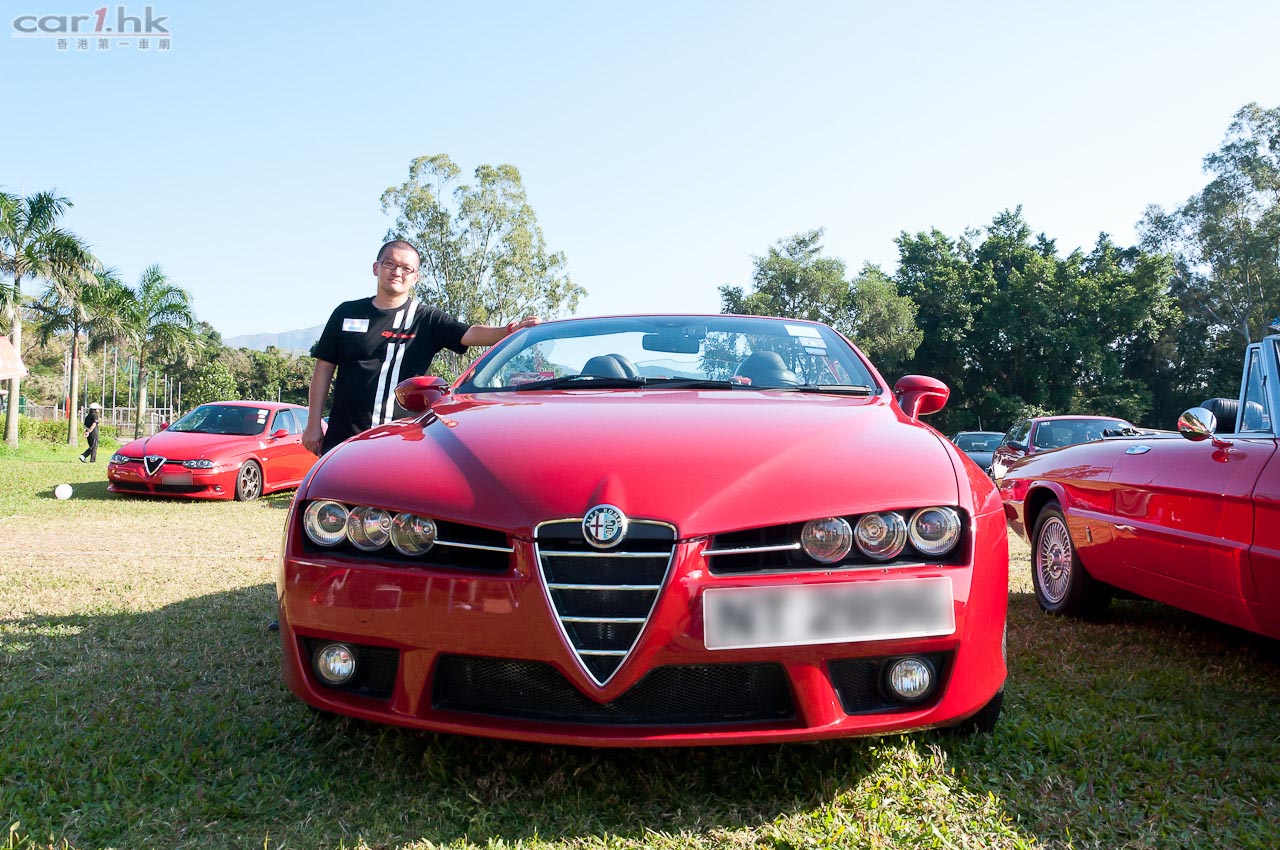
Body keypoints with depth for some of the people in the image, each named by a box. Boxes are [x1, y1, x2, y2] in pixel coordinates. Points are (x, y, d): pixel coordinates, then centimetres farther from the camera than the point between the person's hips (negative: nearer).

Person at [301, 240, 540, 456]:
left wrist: (509, 331, -30)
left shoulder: (426, 319, 5)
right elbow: (324, 368, 12)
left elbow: (470, 334, -11)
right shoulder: (347, 313, 11)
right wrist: (313, 424, 7)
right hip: (343, 439, 2)